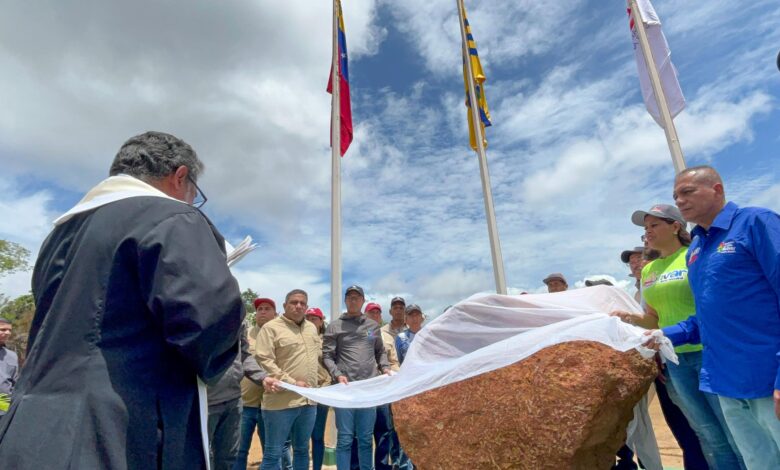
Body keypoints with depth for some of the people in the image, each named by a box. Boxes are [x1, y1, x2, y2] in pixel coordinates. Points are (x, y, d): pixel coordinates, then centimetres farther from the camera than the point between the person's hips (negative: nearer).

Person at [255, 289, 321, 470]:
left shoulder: (312, 328, 12)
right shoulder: (271, 327, -9)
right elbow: (263, 360, -17)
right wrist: (292, 382, -17)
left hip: (309, 400, 6)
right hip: (282, 400, -6)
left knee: (302, 450, 18)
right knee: (273, 453, 4)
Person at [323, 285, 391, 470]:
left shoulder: (373, 326, 13)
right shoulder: (334, 327, 1)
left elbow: (381, 352, 19)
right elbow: (327, 356, -3)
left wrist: (385, 368, 2)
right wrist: (338, 375, -16)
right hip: (346, 388, -3)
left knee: (366, 438, 13)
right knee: (345, 438, 4)